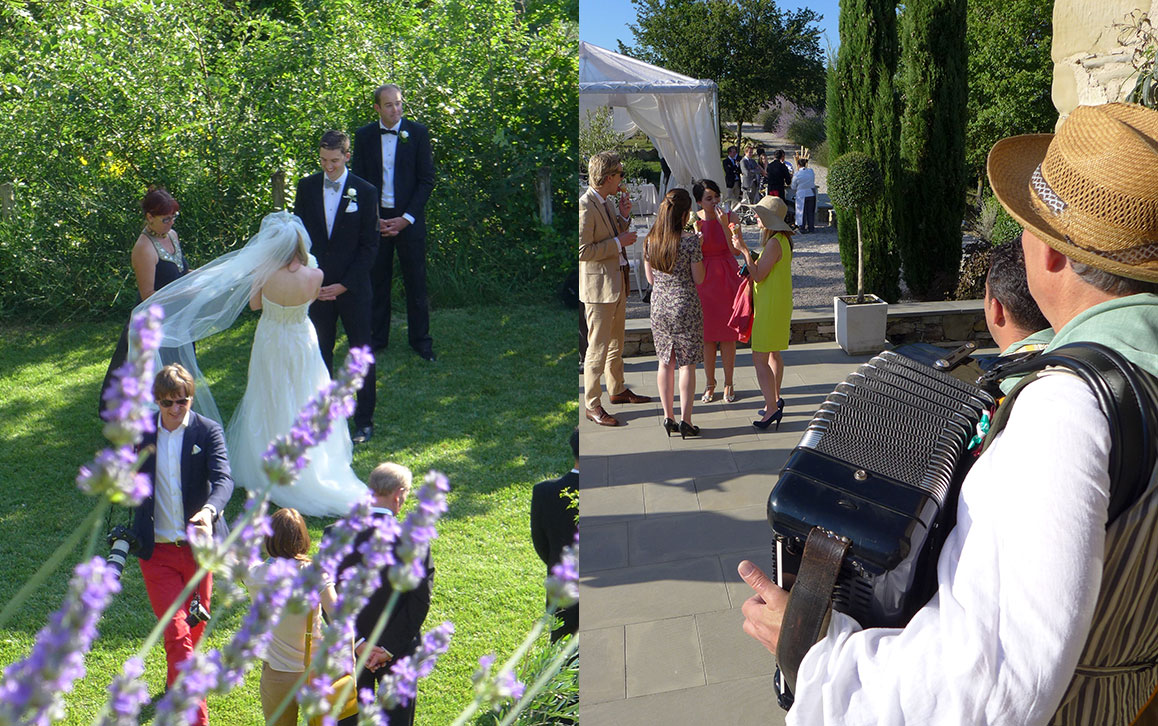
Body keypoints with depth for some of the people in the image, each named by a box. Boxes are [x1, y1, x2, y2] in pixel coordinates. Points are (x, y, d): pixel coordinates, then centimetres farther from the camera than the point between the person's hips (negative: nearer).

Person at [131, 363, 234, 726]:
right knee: (175, 632, -8)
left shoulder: (208, 431, -6)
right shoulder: (140, 434, 2)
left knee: (194, 627, 17)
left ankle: (176, 682, 46)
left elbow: (223, 479, -20)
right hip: (157, 550, 0)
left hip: (198, 547, 0)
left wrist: (209, 510, -40)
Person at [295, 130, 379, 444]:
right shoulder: (307, 187, 3)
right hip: (316, 285, 2)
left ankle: (364, 420, 14)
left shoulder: (365, 191, -5)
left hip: (353, 287, -2)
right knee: (320, 351, 8)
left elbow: (369, 245, -5)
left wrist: (343, 285, -10)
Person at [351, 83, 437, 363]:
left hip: (409, 220, -1)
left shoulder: (418, 132, -2)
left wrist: (406, 218, -9)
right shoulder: (364, 135, 3)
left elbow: (427, 180, -3)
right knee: (377, 280, 7)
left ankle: (420, 340, 14)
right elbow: (358, 180, 6)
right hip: (375, 218, 2)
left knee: (416, 281, 3)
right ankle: (377, 337, 20)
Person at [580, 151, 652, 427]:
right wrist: (618, 242, -19)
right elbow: (583, 250, -24)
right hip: (599, 287, -9)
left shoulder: (605, 203, 10)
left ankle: (618, 390, 37)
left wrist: (623, 216, 6)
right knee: (598, 348, -2)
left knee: (616, 343, 22)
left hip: (618, 285, 10)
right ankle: (592, 405, 7)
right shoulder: (585, 206, -20)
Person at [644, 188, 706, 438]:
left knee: (665, 363, 14)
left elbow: (650, 278, 7)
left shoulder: (651, 240, -1)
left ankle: (668, 417, 20)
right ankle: (685, 420, 5)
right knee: (687, 364, 4)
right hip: (686, 307, -4)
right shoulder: (690, 241, -15)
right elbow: (698, 279, -9)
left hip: (659, 307, 4)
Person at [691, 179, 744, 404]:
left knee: (727, 333, 3)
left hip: (727, 279, 0)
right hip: (704, 279, 1)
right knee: (707, 334, 5)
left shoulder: (729, 217, -5)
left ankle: (728, 383, 15)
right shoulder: (693, 220, -3)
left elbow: (736, 250, -15)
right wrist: (697, 233, -18)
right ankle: (710, 383, 18)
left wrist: (724, 224, -22)